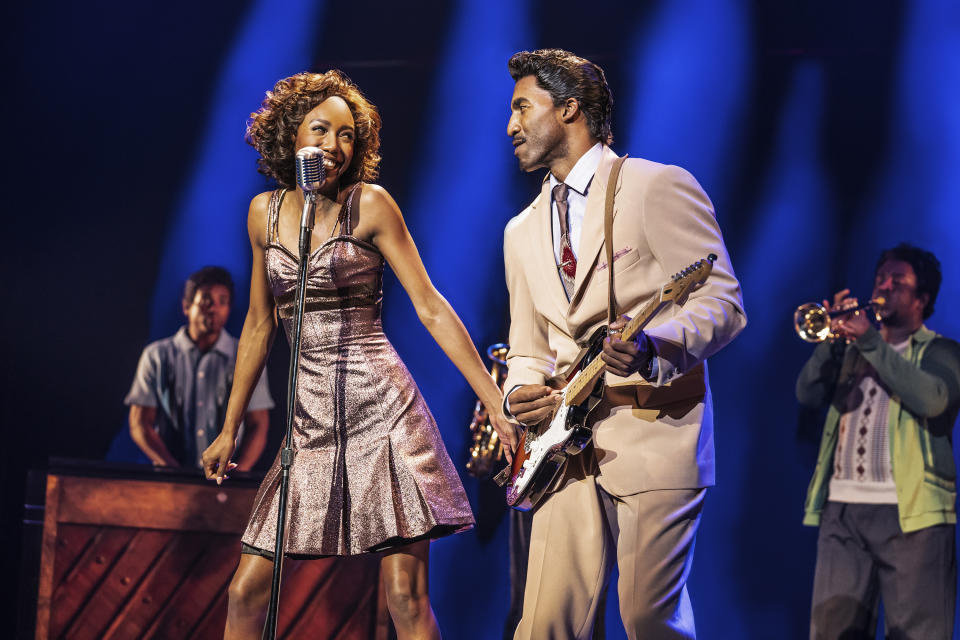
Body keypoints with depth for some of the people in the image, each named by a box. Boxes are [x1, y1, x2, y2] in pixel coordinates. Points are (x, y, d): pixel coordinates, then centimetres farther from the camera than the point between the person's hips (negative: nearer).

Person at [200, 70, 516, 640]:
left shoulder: (370, 205, -2)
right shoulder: (265, 212, 11)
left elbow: (432, 310, -5)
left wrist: (497, 405, -11)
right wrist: (229, 430, 22)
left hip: (382, 406, -4)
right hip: (313, 417, 4)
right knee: (247, 592, 0)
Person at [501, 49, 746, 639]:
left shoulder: (659, 187, -1)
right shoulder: (523, 231, 20)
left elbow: (723, 302, -8)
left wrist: (650, 347, -26)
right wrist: (520, 395, -1)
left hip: (655, 437, -5)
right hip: (569, 449, 5)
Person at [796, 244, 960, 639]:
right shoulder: (850, 349, 24)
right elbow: (808, 393, 8)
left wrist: (870, 341, -15)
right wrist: (833, 335, -5)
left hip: (909, 513, -4)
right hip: (842, 509, 4)